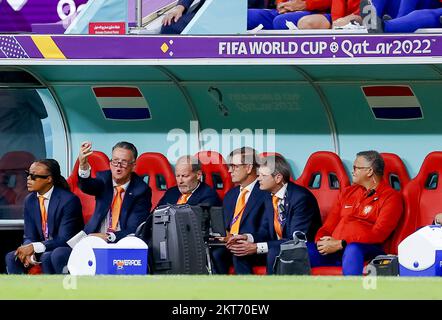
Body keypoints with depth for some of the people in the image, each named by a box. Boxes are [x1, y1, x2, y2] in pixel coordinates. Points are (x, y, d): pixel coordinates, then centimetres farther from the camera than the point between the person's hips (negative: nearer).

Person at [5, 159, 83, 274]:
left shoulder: (68, 200, -17)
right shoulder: (30, 201, 5)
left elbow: (64, 240, -21)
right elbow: (29, 237, 5)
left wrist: (34, 247, -29)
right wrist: (28, 251, -20)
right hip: (44, 251, 7)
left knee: (47, 258, -35)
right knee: (11, 257, -15)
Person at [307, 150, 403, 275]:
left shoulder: (390, 197, 5)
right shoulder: (348, 192, 27)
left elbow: (378, 234, -8)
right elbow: (329, 225, 24)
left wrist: (341, 244, -15)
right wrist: (321, 241, -2)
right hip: (332, 250, 6)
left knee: (352, 249, -42)